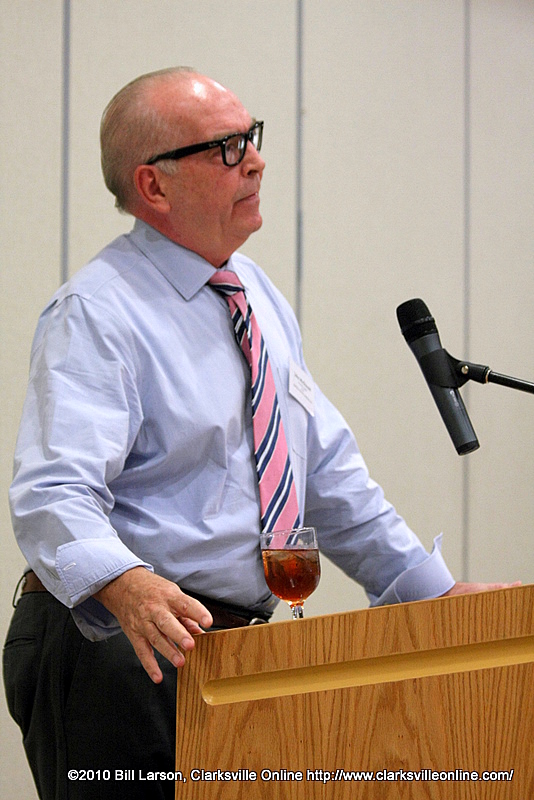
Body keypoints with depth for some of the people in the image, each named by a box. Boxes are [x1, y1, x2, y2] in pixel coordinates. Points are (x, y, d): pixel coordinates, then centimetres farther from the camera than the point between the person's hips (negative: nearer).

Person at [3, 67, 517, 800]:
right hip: (123, 655, -7)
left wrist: (434, 593, 12)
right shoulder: (98, 313, -12)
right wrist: (126, 586, -44)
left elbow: (327, 473, 19)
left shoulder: (257, 294, 14)